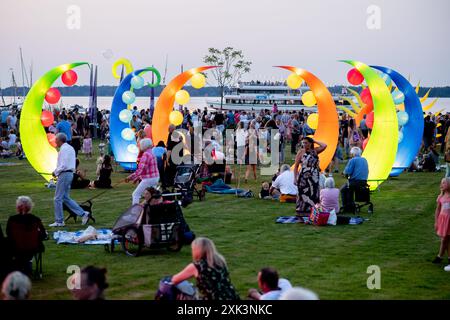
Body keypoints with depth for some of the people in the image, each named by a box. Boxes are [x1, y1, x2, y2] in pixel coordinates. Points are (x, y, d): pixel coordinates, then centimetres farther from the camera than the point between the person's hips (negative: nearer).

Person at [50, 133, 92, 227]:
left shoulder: (63, 149, -15)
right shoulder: (70, 148, 16)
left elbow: (63, 165, -22)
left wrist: (56, 172, -8)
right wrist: (57, 171, 15)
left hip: (64, 174, -10)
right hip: (70, 173, 10)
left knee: (58, 198, -1)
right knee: (66, 198, 14)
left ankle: (59, 221, 4)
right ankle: (83, 213, 9)